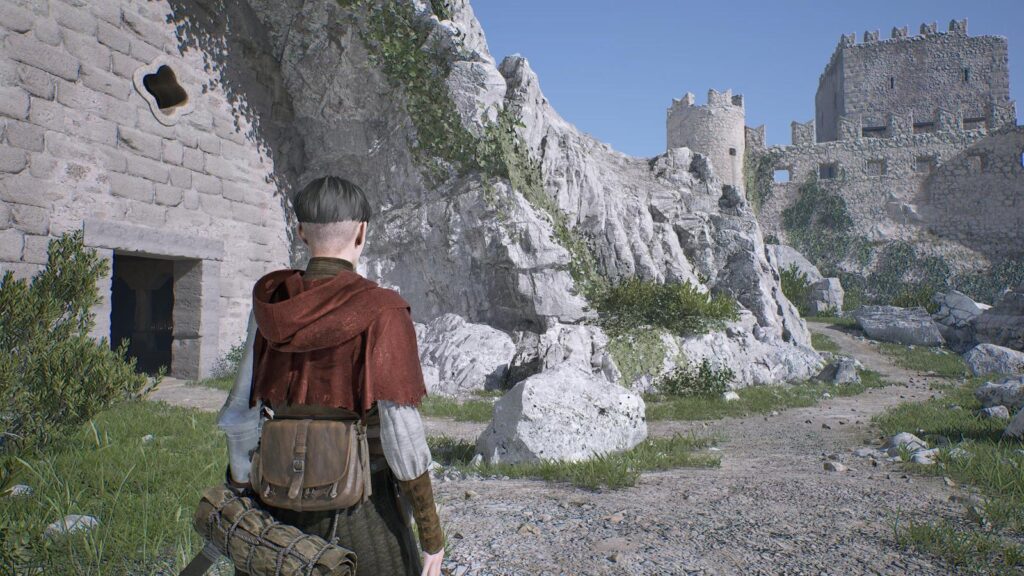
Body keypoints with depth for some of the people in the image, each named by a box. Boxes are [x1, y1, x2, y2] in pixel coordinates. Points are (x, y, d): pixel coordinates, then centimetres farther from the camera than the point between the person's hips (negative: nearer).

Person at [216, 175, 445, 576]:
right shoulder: (381, 311, -15)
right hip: (362, 512, -5)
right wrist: (432, 534, -8)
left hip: (284, 505, 5)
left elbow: (240, 412, 4)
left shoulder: (272, 303, 0)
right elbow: (401, 434, -17)